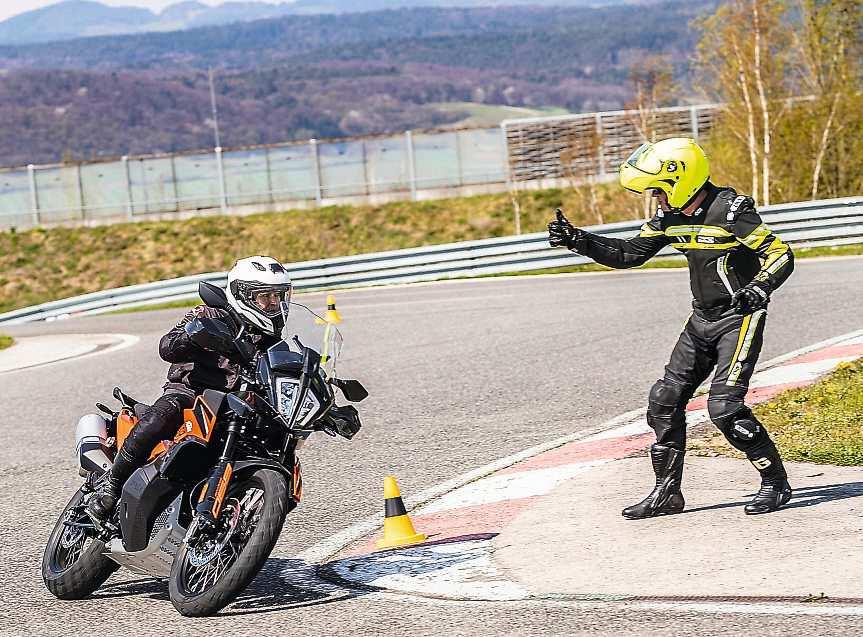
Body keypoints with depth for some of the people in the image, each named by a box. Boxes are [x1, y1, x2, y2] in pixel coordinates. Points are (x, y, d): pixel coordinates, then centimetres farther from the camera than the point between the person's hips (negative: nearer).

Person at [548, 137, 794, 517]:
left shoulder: (730, 211, -20)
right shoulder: (670, 216, 2)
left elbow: (780, 254, -19)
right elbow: (628, 254, 10)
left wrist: (758, 289, -38)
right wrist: (576, 240, -1)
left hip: (739, 318, -8)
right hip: (701, 319, 8)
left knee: (724, 406, -17)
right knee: (665, 400, 4)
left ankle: (776, 483, 0)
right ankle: (666, 493, 14)